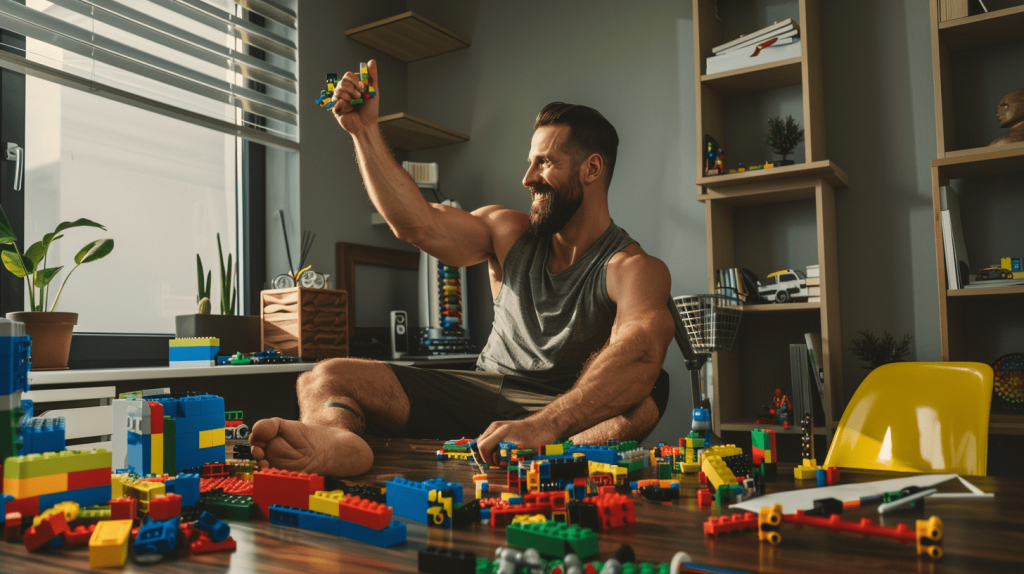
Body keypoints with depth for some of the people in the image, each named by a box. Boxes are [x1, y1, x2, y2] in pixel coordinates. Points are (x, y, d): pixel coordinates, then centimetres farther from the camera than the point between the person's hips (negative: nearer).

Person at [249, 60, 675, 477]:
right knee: (323, 378, -11)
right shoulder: (509, 234, 11)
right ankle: (334, 438, -46)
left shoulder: (632, 268, -10)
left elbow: (640, 353, -31)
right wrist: (364, 131, 0)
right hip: (484, 394, 5)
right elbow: (418, 223, 4)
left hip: (570, 416, -4)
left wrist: (540, 427, -49)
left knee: (646, 390, -37)